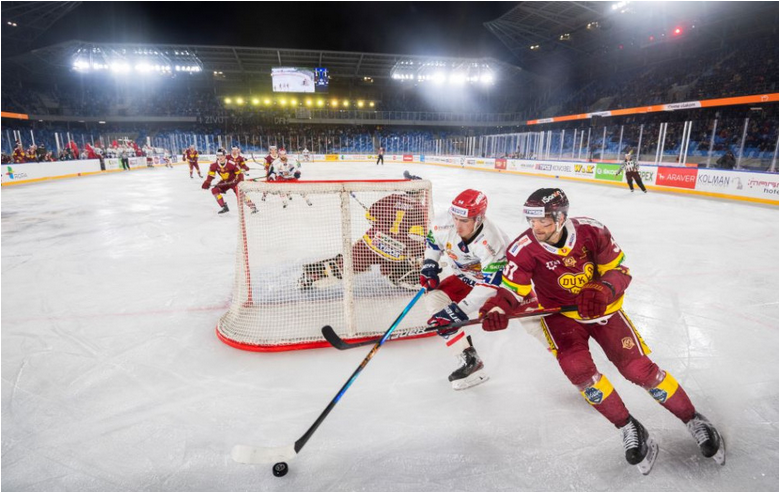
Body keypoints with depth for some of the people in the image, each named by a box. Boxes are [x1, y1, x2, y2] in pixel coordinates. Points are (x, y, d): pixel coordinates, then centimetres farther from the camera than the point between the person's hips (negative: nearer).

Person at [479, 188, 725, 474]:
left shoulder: (592, 232, -21)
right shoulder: (524, 249, -23)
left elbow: (619, 270, -13)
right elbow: (513, 289, -18)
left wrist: (603, 291, -34)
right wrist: (498, 308, -40)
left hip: (601, 308, 0)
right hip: (559, 313, 0)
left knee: (638, 367, -5)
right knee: (576, 367, -23)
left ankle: (693, 420, 23)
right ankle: (629, 429, 1)